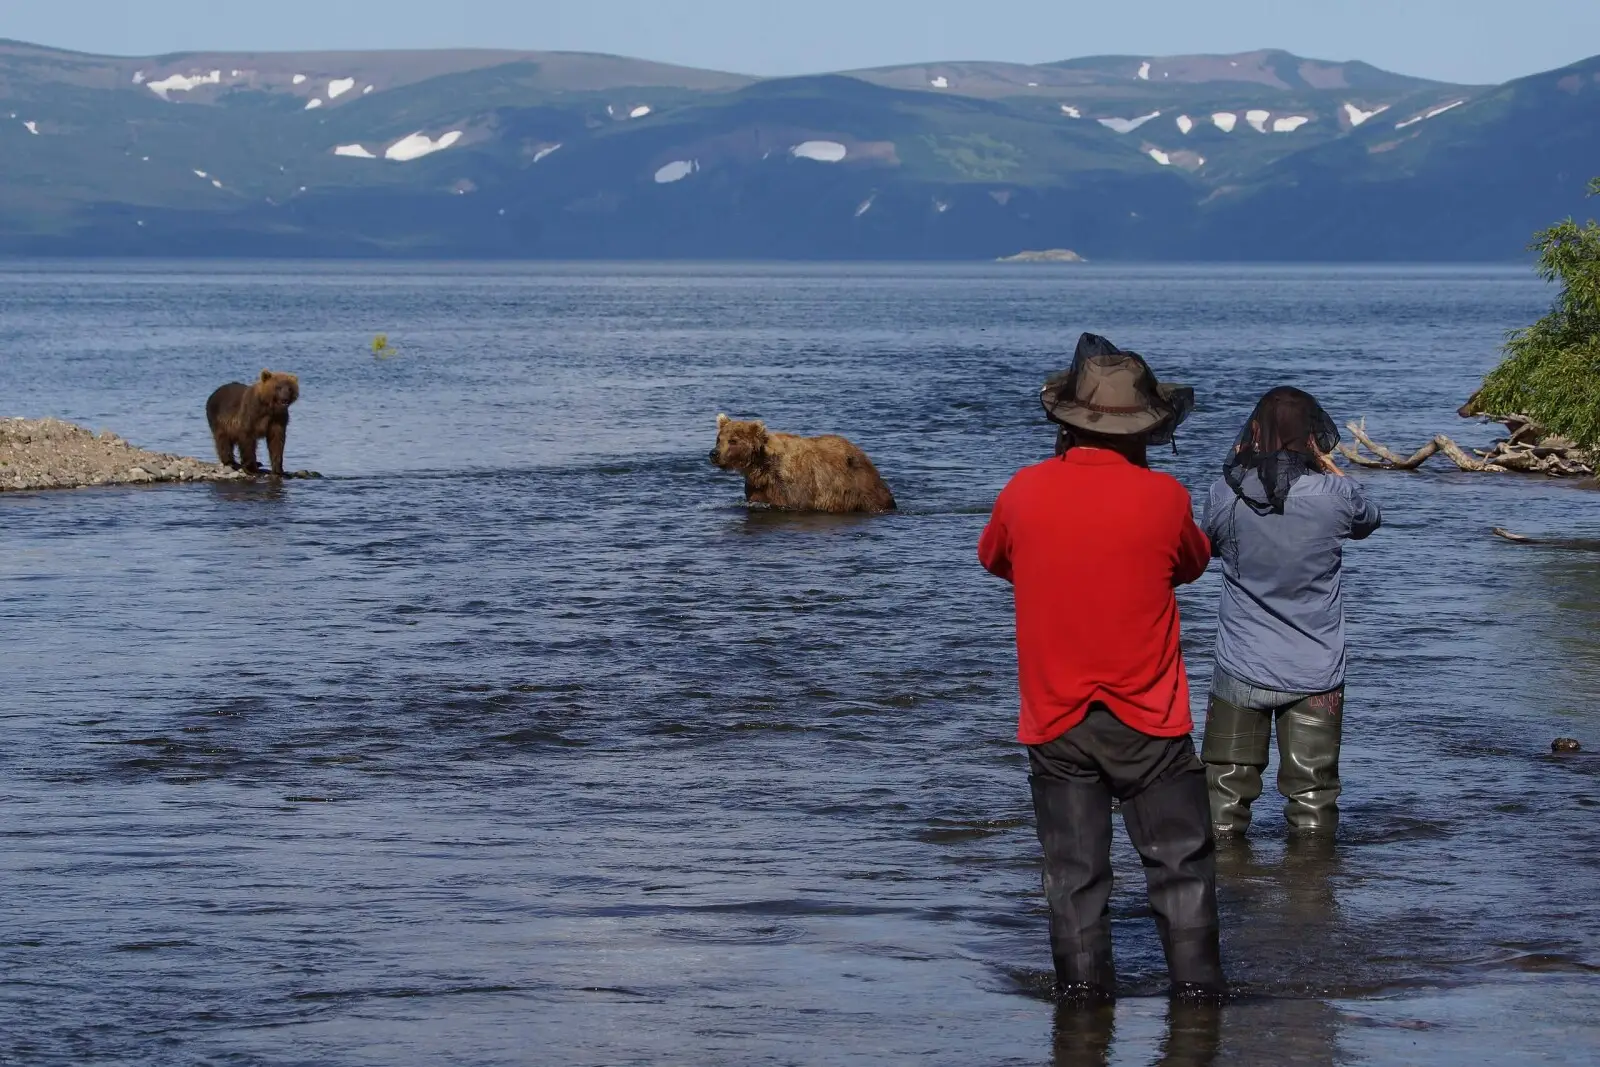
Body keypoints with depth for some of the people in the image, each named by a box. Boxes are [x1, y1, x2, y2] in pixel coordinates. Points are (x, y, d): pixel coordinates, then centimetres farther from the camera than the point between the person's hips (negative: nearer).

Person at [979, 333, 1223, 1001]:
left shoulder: (1026, 491, -6)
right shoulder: (1161, 498, -12)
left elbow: (993, 558, 14)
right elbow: (1193, 564, 8)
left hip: (1054, 716, 2)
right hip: (1148, 720, -2)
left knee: (1073, 871, 8)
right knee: (1180, 863, 8)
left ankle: (1083, 988, 8)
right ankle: (1196, 985, 9)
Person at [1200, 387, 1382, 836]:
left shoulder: (1226, 494, -10)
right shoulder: (1333, 495, -13)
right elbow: (1370, 519, 11)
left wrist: (1239, 461, 9)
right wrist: (1326, 465, 11)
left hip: (1240, 672, 1)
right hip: (1314, 676, -1)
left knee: (1224, 797, 11)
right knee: (1313, 802, 7)